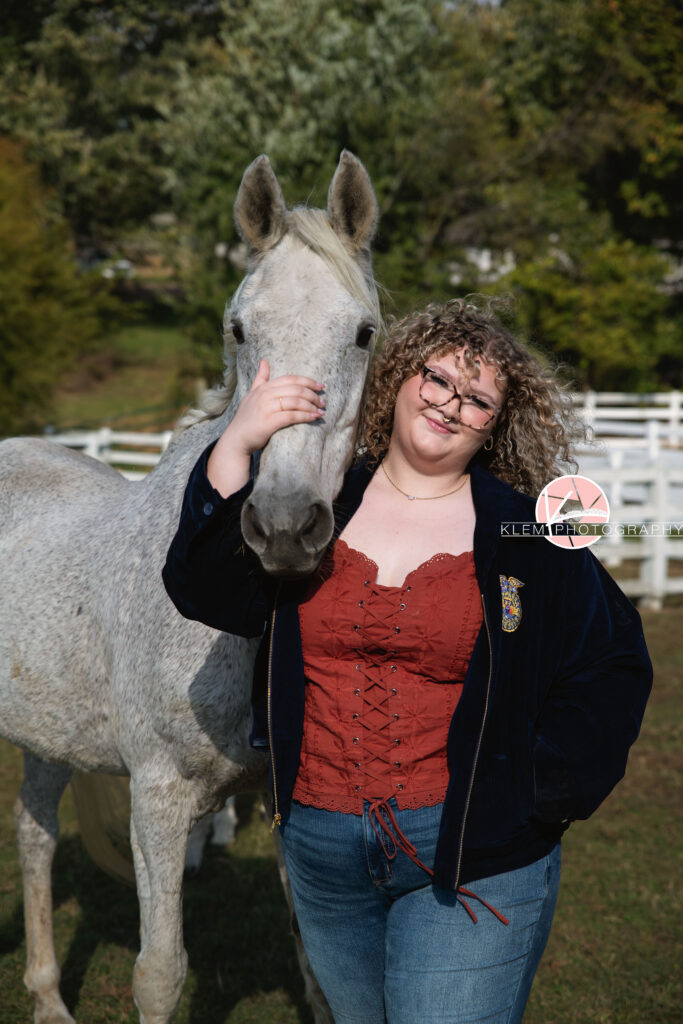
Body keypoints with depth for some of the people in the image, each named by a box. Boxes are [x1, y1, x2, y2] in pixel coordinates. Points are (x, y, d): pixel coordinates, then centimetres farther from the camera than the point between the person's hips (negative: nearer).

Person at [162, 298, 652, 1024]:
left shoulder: (527, 534, -3)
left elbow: (610, 668, 1)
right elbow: (212, 596, -12)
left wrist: (547, 789, -10)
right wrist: (236, 448, -22)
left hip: (472, 853, -3)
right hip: (320, 848, 3)